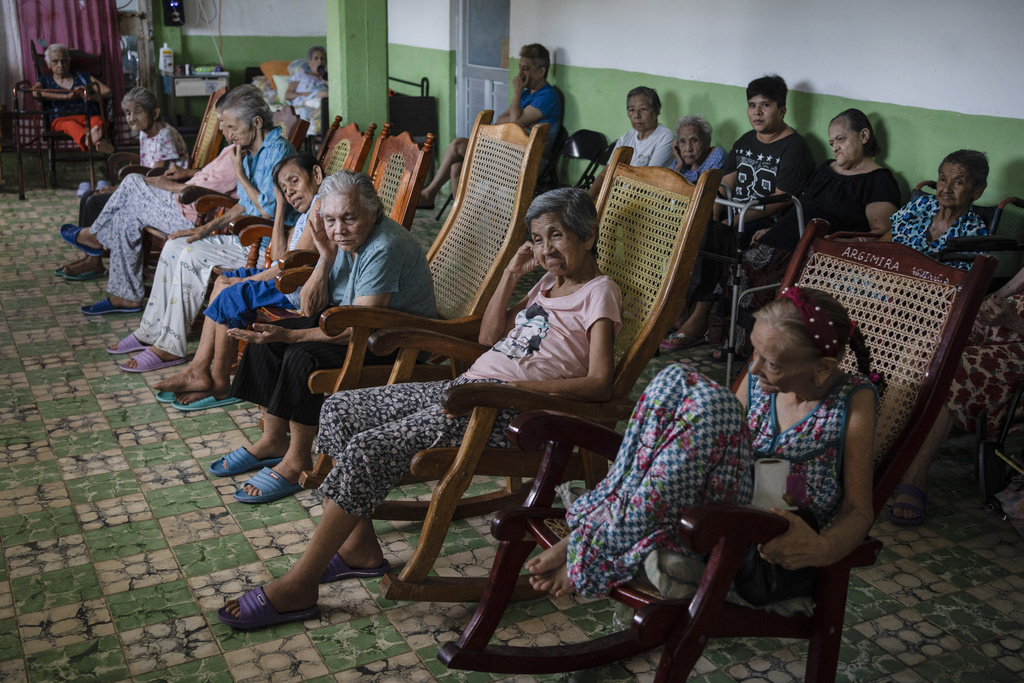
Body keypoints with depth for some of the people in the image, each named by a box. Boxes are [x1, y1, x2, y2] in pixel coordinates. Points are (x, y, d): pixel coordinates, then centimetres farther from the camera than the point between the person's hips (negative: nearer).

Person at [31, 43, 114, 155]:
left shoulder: (83, 76, 29)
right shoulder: (45, 80, 25)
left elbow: (107, 92, 17)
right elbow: (35, 92, -1)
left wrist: (91, 97, -7)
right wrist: (67, 96, -11)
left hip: (90, 116, 1)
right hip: (62, 118, -1)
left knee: (98, 122, -37)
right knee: (71, 125, -40)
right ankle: (88, 139, -73)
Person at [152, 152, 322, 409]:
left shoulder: (321, 204, -13)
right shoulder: (306, 214, 20)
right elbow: (279, 256, 16)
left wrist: (251, 279, -8)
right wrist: (281, 205, 17)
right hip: (292, 281, 11)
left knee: (231, 296, -17)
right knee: (224, 282, 9)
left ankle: (219, 385, -2)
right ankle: (199, 370, 3)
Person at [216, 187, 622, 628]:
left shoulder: (598, 292, -4)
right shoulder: (549, 283, 22)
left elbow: (599, 384, -16)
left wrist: (524, 387, -24)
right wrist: (512, 274, 13)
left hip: (503, 410, -10)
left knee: (369, 450, -22)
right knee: (339, 410, 1)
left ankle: (297, 587, -12)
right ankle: (360, 547, 5)